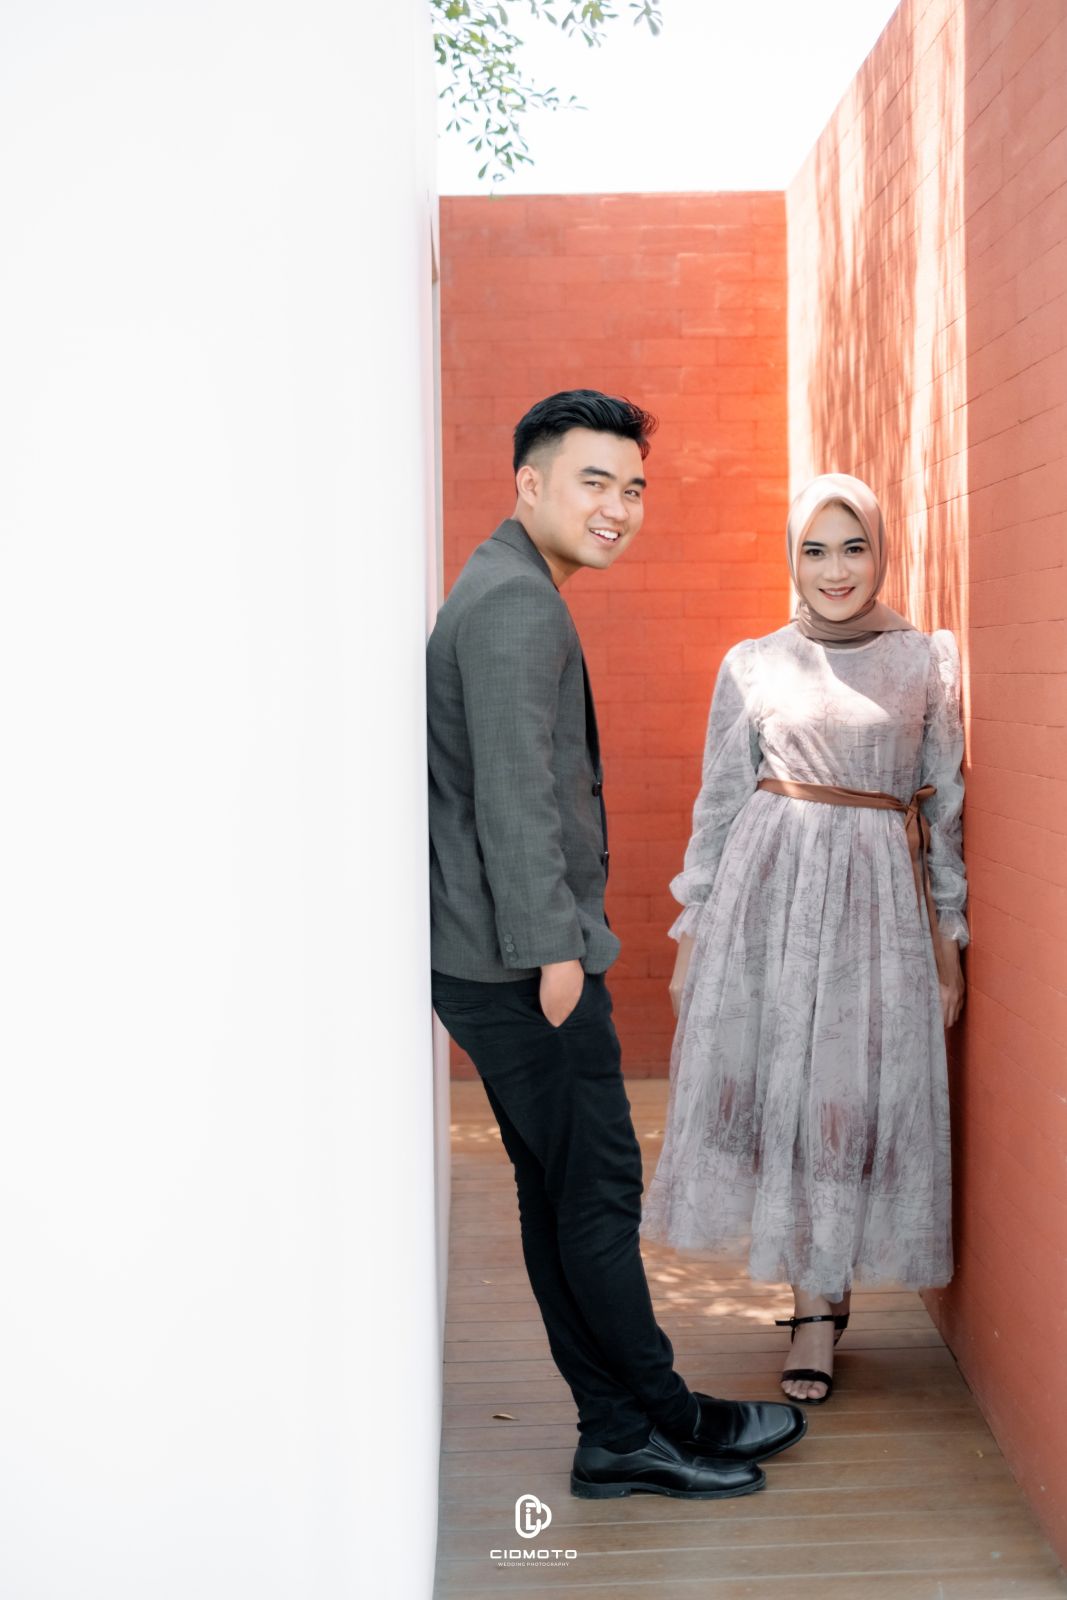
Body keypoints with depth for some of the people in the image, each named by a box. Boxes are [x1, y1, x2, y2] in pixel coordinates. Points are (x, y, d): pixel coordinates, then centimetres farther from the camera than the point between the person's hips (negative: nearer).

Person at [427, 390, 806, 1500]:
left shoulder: (507, 595, 19)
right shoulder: (516, 604, -15)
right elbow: (513, 795, -22)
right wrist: (553, 948, -21)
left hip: (501, 963, 11)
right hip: (525, 965, -11)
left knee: (559, 1194, 13)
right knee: (597, 1195, 1)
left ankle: (618, 1435, 22)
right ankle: (666, 1418, 14)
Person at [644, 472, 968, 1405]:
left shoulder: (927, 662, 5)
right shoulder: (752, 666, 6)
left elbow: (945, 811, 7)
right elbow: (719, 804, 9)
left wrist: (949, 943, 4)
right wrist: (692, 934, 7)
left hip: (879, 895, -1)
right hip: (767, 884, 1)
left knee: (855, 1097, -1)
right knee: (768, 1078, 2)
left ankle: (817, 1309, 11)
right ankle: (819, 1289, 21)